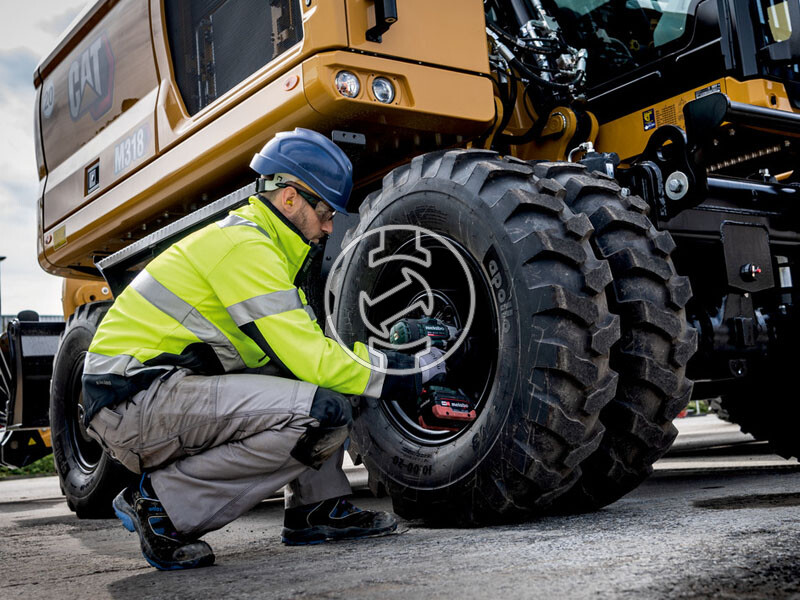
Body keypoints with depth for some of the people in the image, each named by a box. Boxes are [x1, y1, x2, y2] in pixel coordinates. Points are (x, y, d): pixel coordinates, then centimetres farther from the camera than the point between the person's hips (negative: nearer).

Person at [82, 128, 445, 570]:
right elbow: (312, 361, -20)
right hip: (131, 401, -10)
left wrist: (393, 359, 9)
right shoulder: (245, 247, -16)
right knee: (321, 413, -24)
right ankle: (161, 505, -13)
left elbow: (311, 345, 19)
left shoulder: (261, 244, 16)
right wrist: (406, 376, -9)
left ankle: (316, 509, 8)